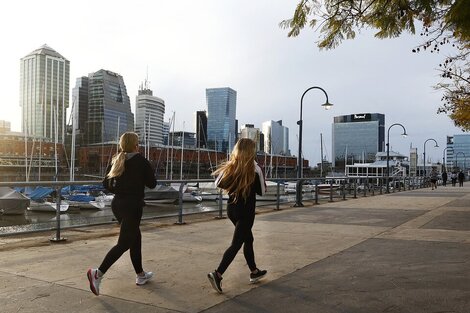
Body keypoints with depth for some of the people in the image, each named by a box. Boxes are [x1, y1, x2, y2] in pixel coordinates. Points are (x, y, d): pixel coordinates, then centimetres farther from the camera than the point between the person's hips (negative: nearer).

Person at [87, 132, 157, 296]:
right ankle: (98, 273, -16)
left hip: (118, 204, 7)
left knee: (135, 237, 19)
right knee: (124, 243, -3)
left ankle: (140, 275, 28)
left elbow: (106, 183, 6)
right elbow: (152, 183, -4)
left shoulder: (116, 160, 6)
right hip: (132, 206, -7)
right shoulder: (140, 161, -9)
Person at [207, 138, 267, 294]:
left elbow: (218, 183, 5)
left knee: (248, 239, 21)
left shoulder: (230, 166, -1)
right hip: (246, 211, -6)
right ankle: (217, 274, -13)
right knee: (236, 244, -2)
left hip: (231, 208, 6)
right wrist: (261, 176, 7)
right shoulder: (254, 169, -14)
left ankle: (254, 272, 33)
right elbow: (262, 191, -6)